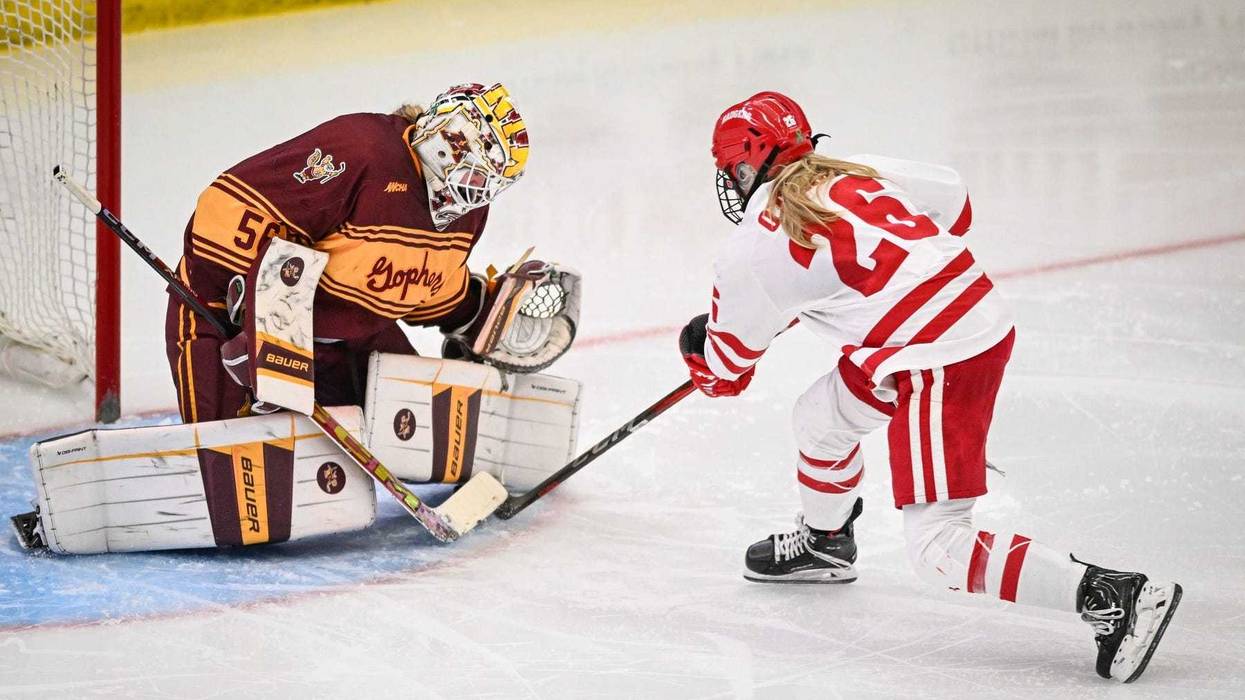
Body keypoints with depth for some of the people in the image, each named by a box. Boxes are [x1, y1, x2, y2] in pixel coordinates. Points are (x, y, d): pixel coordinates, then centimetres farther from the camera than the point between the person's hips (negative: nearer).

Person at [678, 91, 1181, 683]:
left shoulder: (753, 251, -6)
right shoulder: (854, 173, 10)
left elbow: (726, 365, 8)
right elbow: (953, 202, 19)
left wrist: (698, 347, 32)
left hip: (937, 365, -9)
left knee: (936, 547, -5)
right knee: (820, 417, 26)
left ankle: (1113, 596, -13)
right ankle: (823, 544, 51)